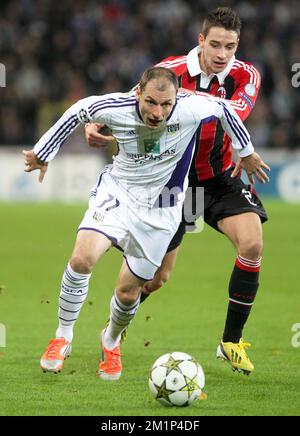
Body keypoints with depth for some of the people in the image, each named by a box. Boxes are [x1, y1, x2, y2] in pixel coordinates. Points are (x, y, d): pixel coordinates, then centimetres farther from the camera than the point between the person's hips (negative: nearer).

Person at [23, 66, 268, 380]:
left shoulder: (190, 109, -25)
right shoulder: (114, 108, -23)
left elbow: (224, 108, -3)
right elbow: (77, 111, -1)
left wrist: (246, 152, 14)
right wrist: (43, 153, 10)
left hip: (159, 208, 0)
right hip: (117, 190, 0)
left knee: (128, 291, 2)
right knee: (82, 258, -24)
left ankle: (111, 341, 36)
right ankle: (63, 337, -3)